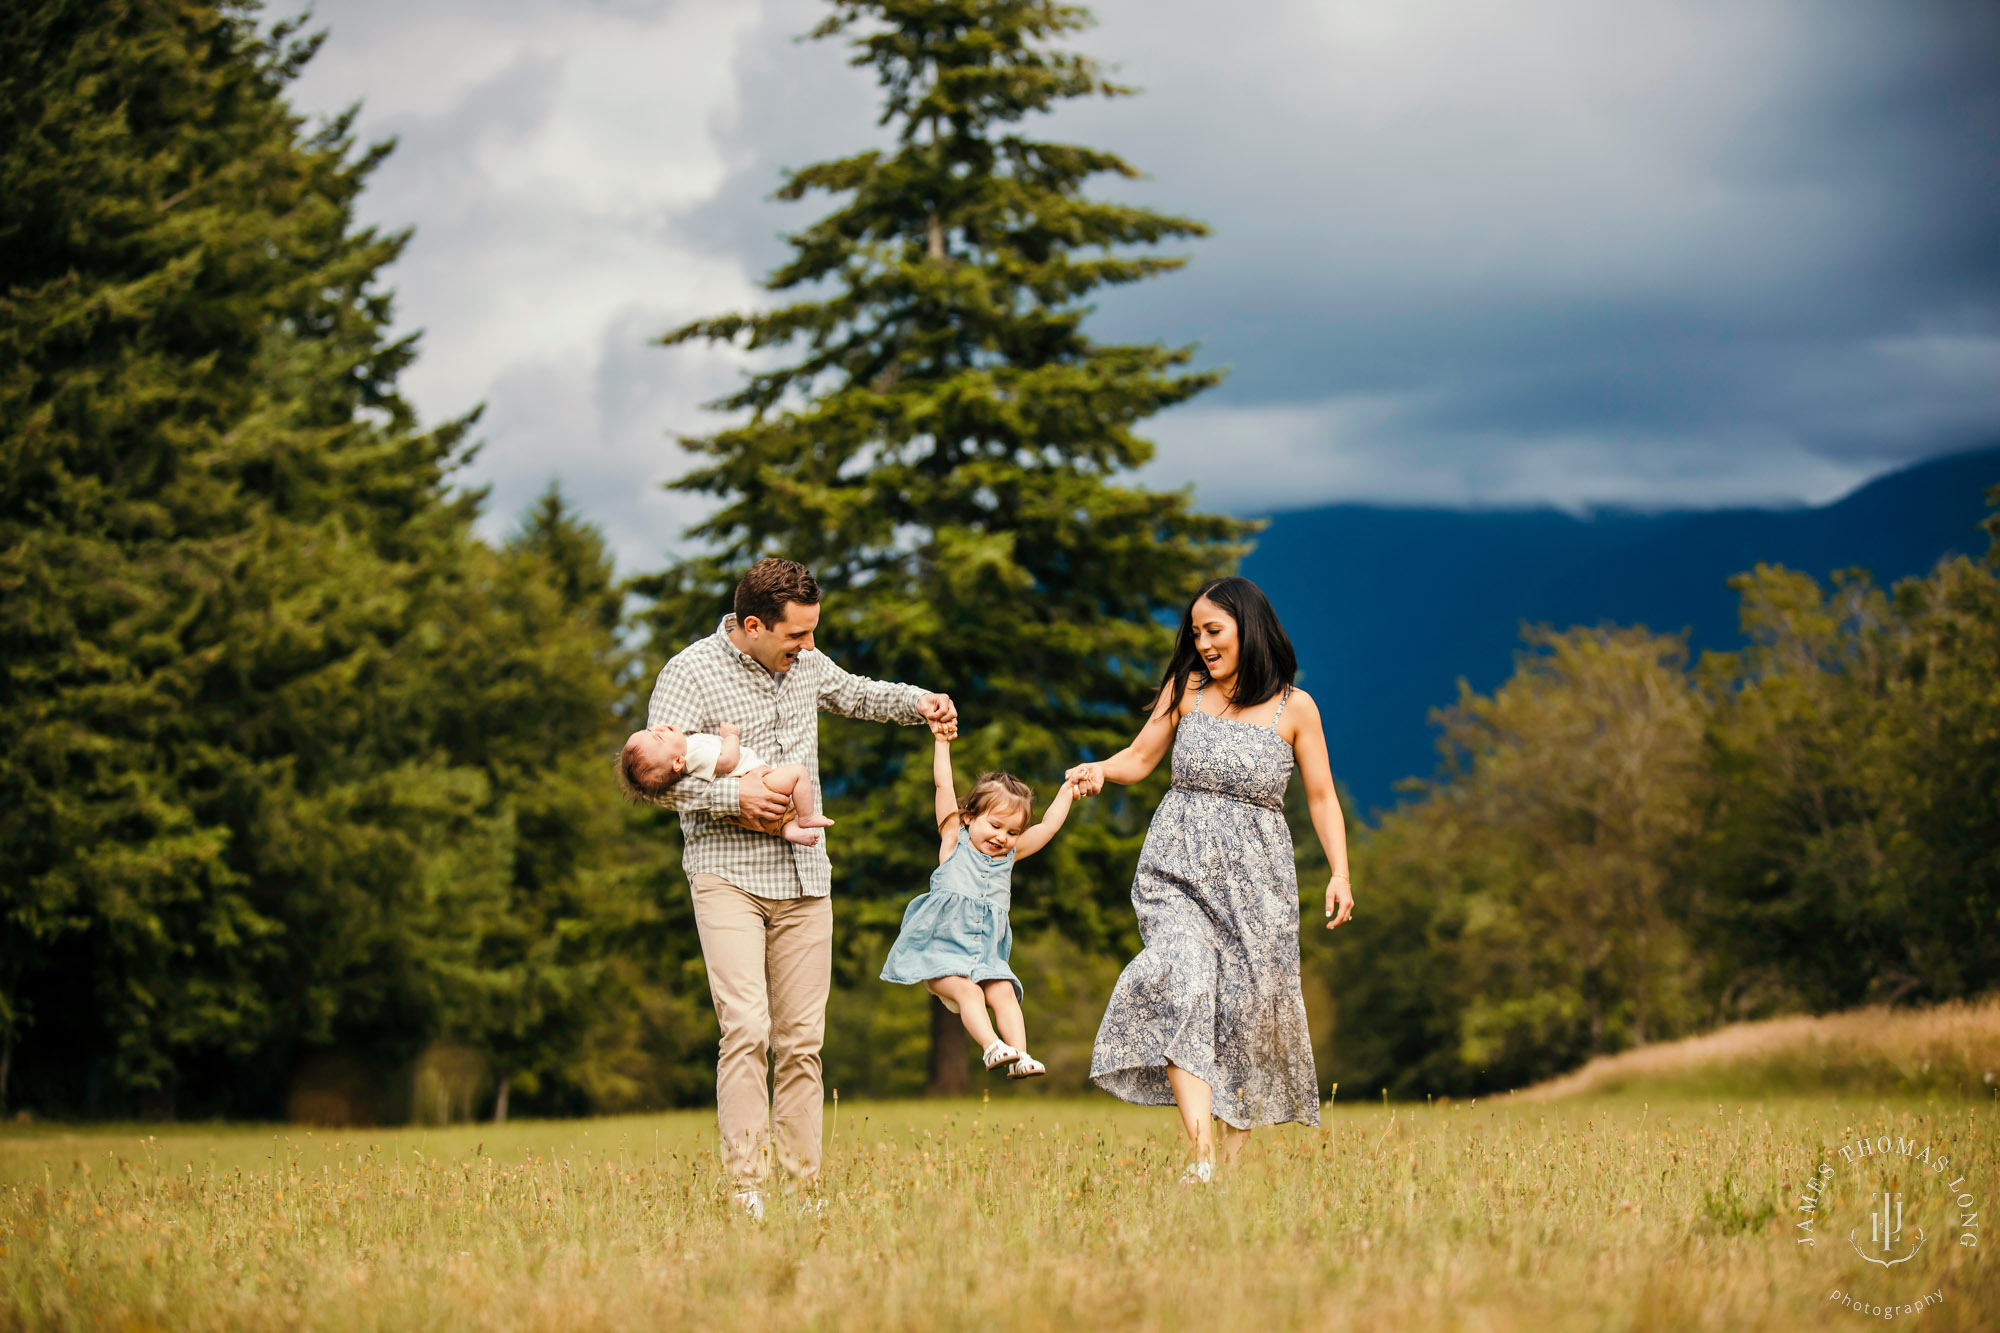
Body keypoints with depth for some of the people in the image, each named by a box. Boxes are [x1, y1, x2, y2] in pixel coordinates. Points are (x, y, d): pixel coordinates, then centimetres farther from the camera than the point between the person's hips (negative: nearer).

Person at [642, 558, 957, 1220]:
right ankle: (745, 1190, -17)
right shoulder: (690, 674, -9)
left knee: (801, 1040, 5)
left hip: (803, 878, 6)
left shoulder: (806, 663, 9)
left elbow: (854, 694, 29)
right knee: (747, 1028, -17)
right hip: (727, 875, -6)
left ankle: (808, 1188, 9)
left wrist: (916, 702, 12)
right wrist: (731, 796, -23)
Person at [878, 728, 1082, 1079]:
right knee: (967, 991, -27)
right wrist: (942, 742, 0)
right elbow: (944, 787, 2)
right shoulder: (954, 841, 5)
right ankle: (991, 1047, -41)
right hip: (941, 950, -3)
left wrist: (1068, 789, 16)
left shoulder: (1010, 854, 16)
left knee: (1003, 992, -21)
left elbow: (1049, 826, 17)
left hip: (986, 956, 4)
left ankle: (1019, 1056, -32)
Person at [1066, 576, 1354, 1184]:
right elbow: (1140, 757, 14)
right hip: (1179, 866, 0)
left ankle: (1234, 1160, 10)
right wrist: (1101, 769, -8)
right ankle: (1201, 1158, -30)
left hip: (1254, 876, 0)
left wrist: (1340, 873, -5)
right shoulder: (1185, 689, 9)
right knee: (1182, 985, -22)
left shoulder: (1294, 707, 4)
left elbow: (1321, 798, 6)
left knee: (1250, 1009, -2)